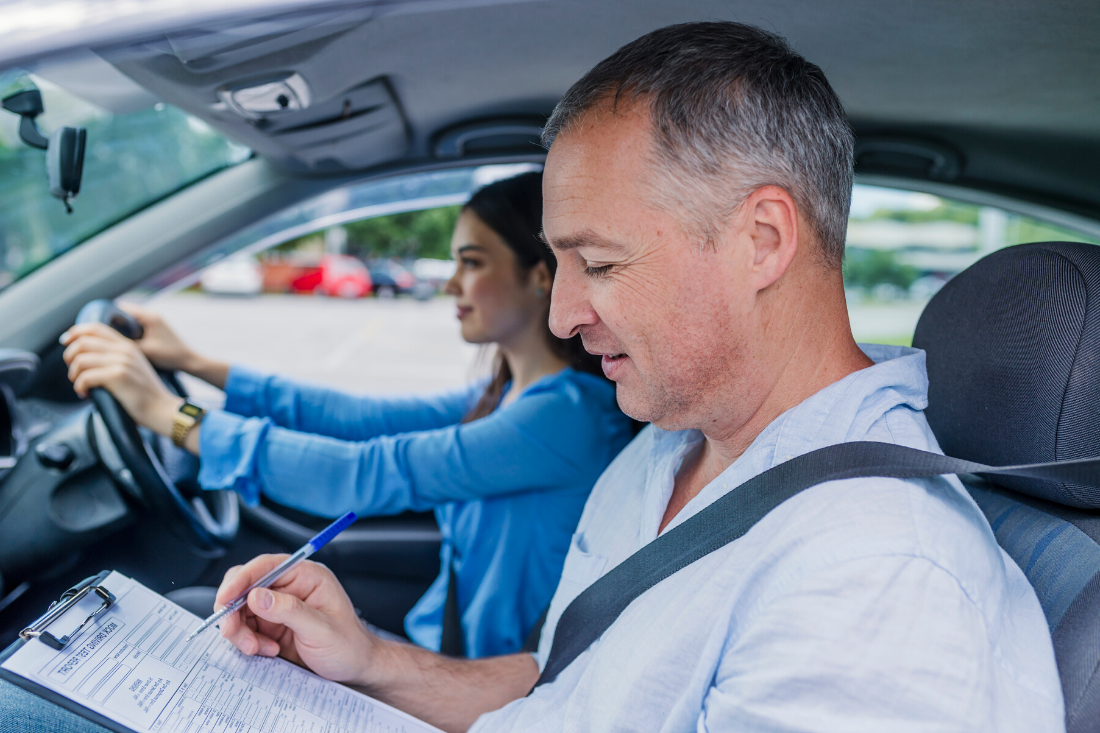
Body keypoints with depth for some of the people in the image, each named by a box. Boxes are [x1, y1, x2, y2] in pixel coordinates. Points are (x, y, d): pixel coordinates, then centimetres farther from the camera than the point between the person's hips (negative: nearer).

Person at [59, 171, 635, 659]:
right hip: (430, 646, 7)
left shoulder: (570, 415, -24)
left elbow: (370, 476, -29)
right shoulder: (506, 397, 5)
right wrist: (196, 363, 6)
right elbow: (360, 418, 7)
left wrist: (167, 413, -26)